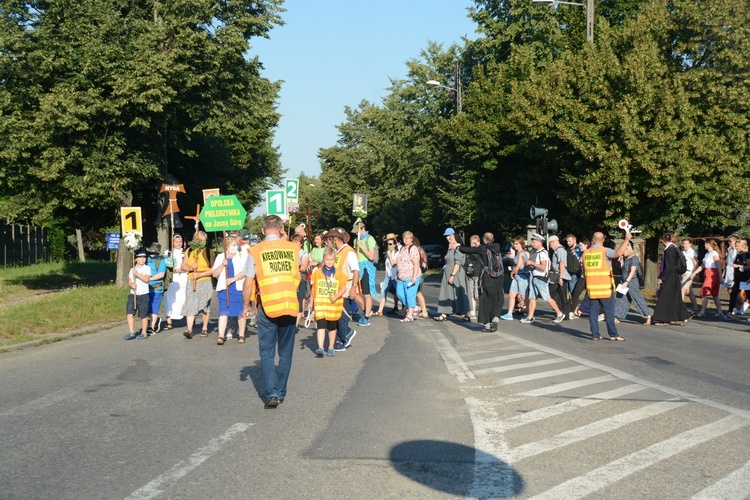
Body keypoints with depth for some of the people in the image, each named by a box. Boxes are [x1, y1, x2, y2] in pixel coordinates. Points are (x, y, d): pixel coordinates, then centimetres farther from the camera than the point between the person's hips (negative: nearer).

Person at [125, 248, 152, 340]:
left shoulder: (147, 268, 0)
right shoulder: (132, 270, 13)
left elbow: (146, 279, -14)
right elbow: (129, 281, 10)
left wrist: (137, 274, -20)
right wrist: (131, 284, -12)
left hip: (143, 295, -4)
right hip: (133, 294, 4)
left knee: (143, 315, 2)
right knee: (129, 313, -4)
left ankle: (144, 333, 15)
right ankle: (131, 332, 4)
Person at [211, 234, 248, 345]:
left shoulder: (243, 256, 6)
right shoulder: (220, 257, 12)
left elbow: (245, 272, -7)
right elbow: (214, 274, 7)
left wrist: (233, 279, -15)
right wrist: (222, 265, -9)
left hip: (239, 288, -1)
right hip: (224, 289, 1)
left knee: (241, 313, 4)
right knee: (223, 312, -6)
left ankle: (241, 335, 15)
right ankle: (221, 336, -9)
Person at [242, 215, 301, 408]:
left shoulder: (255, 252, -4)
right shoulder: (293, 248, 1)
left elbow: (248, 284, -4)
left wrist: (246, 306, 10)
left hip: (267, 306, -2)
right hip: (290, 306, 2)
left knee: (267, 353, 5)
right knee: (285, 353, 14)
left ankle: (271, 393, -7)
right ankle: (281, 392, 21)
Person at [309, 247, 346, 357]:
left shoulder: (339, 274, 1)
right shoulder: (317, 272, 1)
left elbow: (343, 288, 1)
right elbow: (313, 288, 8)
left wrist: (336, 296, -16)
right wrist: (311, 302, 9)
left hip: (334, 305, 1)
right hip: (320, 304, -1)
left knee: (332, 327, 11)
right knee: (321, 326, -13)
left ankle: (331, 348, 24)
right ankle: (320, 348, -19)